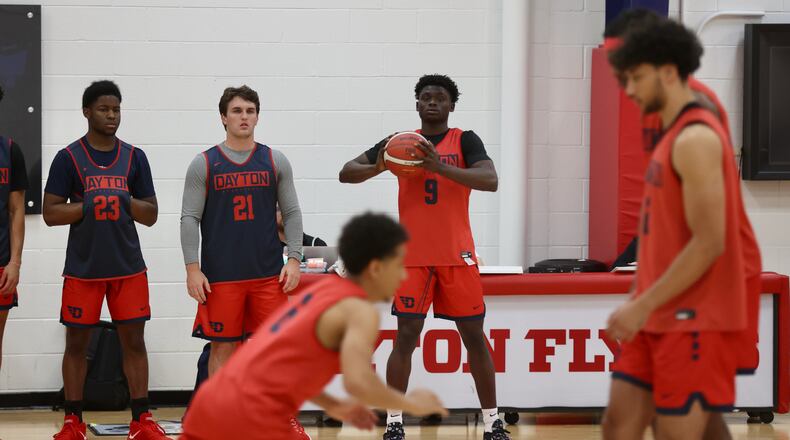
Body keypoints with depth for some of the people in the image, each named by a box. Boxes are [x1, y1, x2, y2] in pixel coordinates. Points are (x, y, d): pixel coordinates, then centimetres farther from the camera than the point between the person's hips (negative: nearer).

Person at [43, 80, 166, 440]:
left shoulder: (134, 158, 6)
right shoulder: (68, 158, -2)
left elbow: (150, 215, 6)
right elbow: (50, 213, -5)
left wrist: (124, 201, -13)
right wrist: (90, 205, -18)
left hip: (128, 267, 2)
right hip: (83, 268, -2)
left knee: (134, 341, 1)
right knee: (77, 342, 5)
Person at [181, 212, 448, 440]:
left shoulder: (322, 292, 22)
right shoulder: (360, 311, -5)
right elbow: (358, 383, -22)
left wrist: (332, 406, 31)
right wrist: (411, 404, -5)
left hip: (212, 403, 9)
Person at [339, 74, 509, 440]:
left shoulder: (465, 141, -1)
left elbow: (490, 181, -18)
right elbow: (346, 173, 4)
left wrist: (440, 167, -30)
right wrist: (377, 167, -18)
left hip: (457, 256, 0)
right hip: (413, 256, 1)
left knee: (474, 335, 3)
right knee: (406, 335, -4)